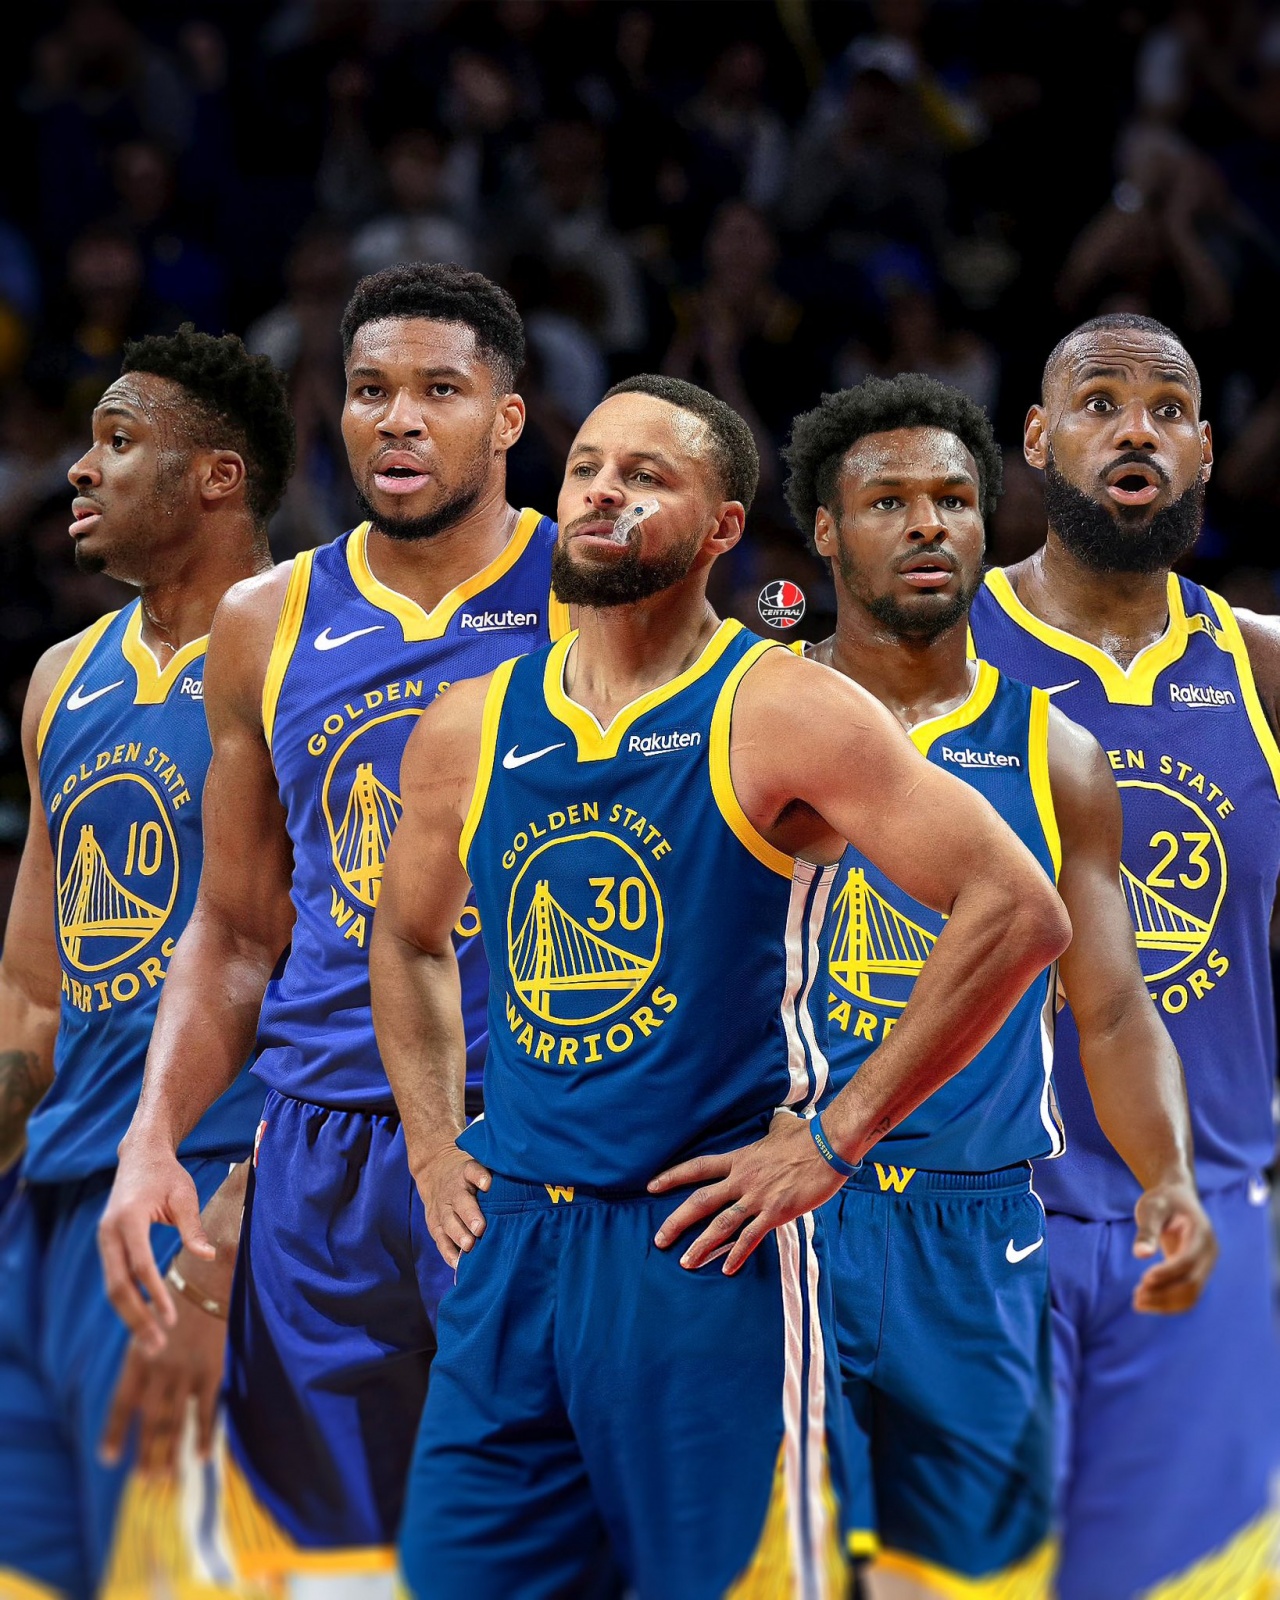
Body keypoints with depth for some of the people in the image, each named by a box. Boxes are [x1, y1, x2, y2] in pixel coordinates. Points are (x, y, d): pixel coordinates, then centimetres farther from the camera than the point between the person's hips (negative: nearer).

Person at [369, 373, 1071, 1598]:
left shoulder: (780, 715, -7)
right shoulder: (467, 734, 9)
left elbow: (1016, 912, -13)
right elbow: (408, 942, 28)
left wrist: (831, 1141, -13)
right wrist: (432, 1147, 14)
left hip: (704, 1250, -5)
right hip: (510, 1243, 5)